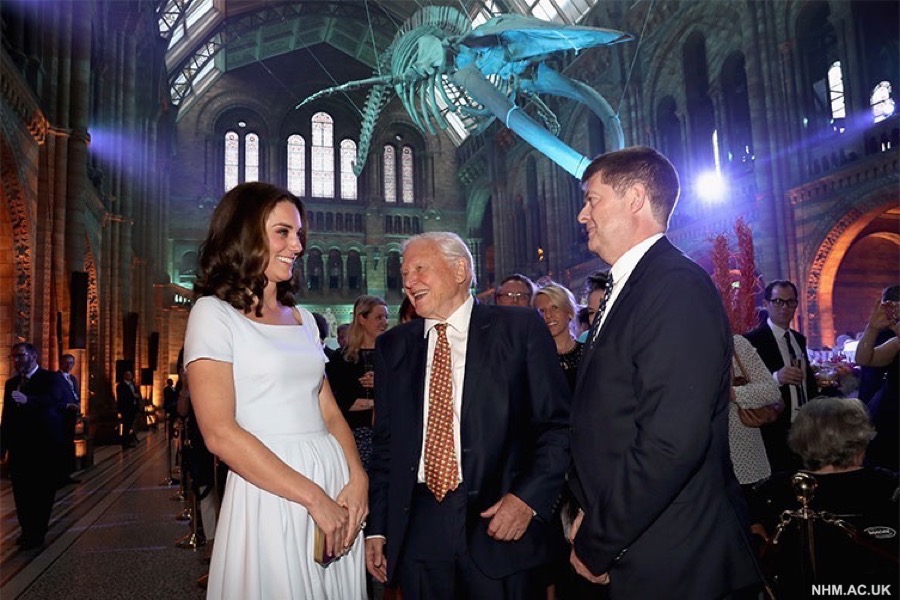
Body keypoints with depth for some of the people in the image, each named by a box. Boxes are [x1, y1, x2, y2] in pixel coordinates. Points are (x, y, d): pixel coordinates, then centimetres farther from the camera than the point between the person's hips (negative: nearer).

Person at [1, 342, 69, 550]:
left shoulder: (52, 378, -7)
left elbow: (53, 399, -28)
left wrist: (28, 400, -45)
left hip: (45, 447, -5)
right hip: (19, 447, 5)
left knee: (42, 492, 4)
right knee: (21, 492, 10)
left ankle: (37, 534, 16)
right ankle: (27, 531, 24)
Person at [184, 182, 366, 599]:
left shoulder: (302, 319, 13)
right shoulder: (214, 313, -6)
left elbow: (329, 413, 9)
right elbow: (219, 433, -15)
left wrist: (357, 479, -8)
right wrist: (313, 498, -15)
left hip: (335, 480, 6)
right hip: (268, 492, -6)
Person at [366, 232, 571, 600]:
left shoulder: (520, 328, -2)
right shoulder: (392, 346, 8)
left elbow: (558, 425, -3)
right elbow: (385, 442, 11)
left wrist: (529, 497, -13)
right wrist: (377, 527, 7)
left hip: (499, 521, -2)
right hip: (417, 528, 3)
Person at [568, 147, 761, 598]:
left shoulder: (678, 287, -20)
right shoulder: (625, 290, 9)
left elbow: (673, 442, -27)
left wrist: (596, 544, -16)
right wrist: (591, 517, 2)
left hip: (671, 563, -8)